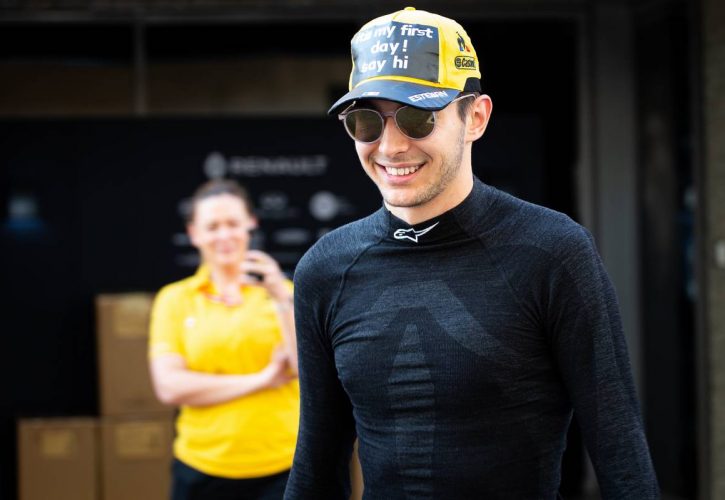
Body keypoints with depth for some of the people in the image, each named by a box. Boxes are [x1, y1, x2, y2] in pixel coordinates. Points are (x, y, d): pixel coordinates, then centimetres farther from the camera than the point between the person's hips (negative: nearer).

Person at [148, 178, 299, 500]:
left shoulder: (281, 292, 5)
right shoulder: (174, 299, 4)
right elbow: (170, 387, -8)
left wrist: (282, 299, -19)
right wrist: (261, 380, -10)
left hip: (279, 469, 0)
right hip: (203, 470, 1)